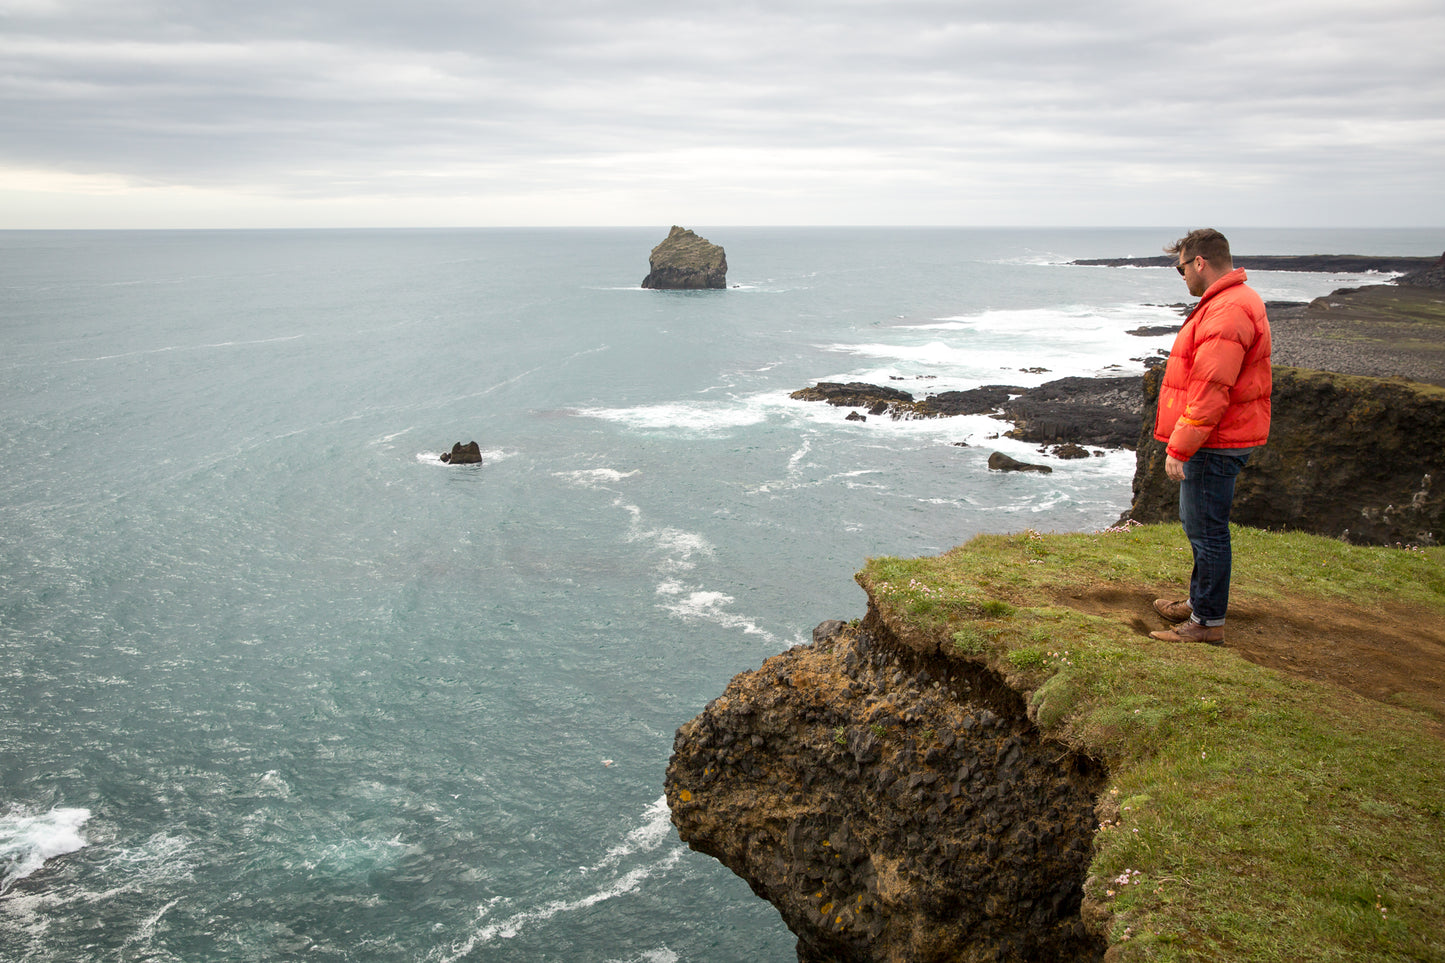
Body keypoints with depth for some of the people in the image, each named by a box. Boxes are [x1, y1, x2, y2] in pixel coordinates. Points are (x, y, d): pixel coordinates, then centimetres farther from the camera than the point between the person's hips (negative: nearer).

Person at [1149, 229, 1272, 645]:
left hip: (1215, 444, -11)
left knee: (1207, 530, -3)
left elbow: (1210, 392, -26)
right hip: (1219, 439, 11)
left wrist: (1179, 448, -22)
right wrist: (1182, 442, 22)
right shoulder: (1230, 302, 15)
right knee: (1197, 522, 21)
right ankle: (1199, 601, 35)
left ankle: (1208, 623, 5)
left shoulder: (1228, 312, -22)